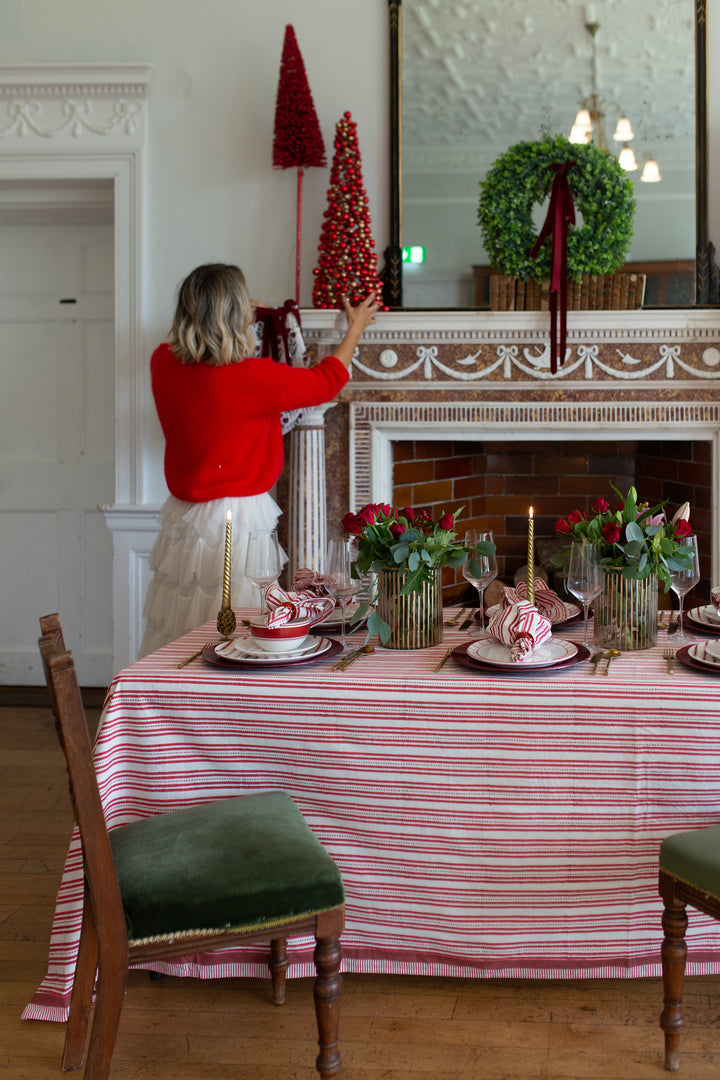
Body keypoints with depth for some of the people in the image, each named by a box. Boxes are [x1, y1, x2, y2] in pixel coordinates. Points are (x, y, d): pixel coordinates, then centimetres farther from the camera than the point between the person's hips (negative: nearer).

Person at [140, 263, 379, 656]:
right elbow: (326, 381, -1)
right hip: (235, 522, -7)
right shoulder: (250, 378, -18)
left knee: (179, 647, 13)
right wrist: (356, 328, 15)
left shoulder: (163, 363, -1)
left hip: (183, 517, 7)